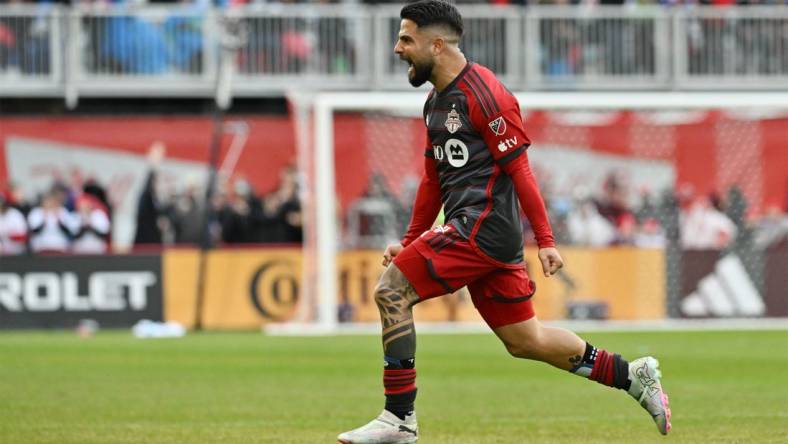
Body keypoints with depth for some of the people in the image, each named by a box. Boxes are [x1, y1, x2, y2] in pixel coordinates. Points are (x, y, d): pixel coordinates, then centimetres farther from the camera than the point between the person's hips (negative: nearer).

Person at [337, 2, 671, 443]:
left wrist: (545, 240, -16)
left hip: (484, 225, -10)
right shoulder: (436, 101, 18)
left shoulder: (482, 93, -11)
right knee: (524, 340, 11)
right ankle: (633, 376, 21)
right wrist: (410, 242, 22)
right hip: (471, 229, 10)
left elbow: (519, 167, -14)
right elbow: (434, 179, 25)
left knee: (391, 291, -15)